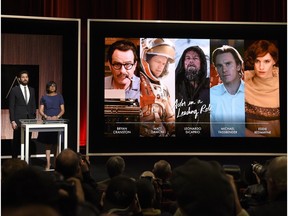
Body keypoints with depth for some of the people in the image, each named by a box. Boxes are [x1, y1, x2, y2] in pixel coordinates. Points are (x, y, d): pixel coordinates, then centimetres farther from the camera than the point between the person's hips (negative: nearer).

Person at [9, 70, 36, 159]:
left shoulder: (32, 90, 12)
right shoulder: (14, 90, -1)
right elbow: (11, 107, -3)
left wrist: (34, 118, 7)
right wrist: (12, 121, -10)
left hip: (29, 119, 4)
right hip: (18, 120, -4)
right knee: (16, 141, 0)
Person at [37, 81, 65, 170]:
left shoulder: (59, 96, 8)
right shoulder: (44, 97, 8)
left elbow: (62, 110, 5)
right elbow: (40, 110, 5)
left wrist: (57, 116, -13)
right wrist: (46, 116, -14)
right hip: (46, 122, 0)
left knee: (56, 143, 0)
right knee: (48, 143, 0)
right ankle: (48, 164, 3)